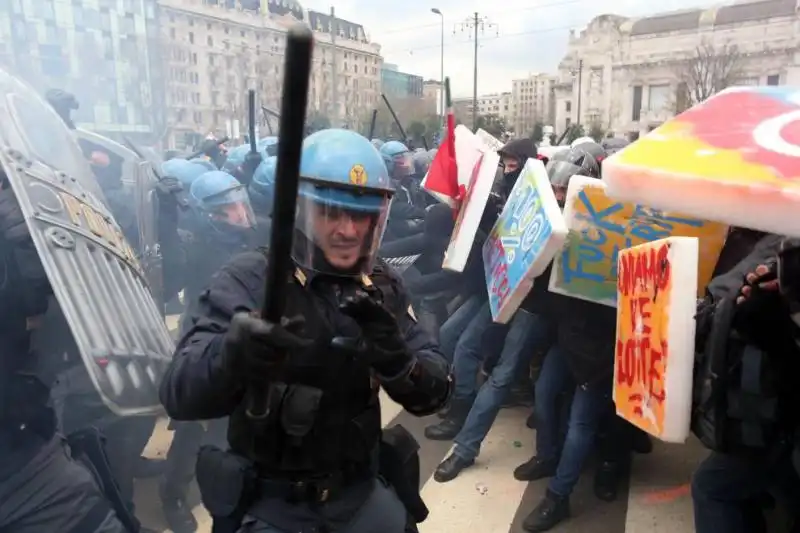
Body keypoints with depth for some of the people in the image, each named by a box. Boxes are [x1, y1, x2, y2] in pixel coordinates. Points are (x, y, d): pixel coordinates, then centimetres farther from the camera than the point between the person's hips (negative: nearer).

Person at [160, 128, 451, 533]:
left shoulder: (383, 286, -5)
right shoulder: (249, 279, -18)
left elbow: (434, 392, -9)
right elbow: (180, 394, -27)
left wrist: (397, 360, -31)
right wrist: (231, 354, -49)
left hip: (361, 490, 4)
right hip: (272, 500, -3)